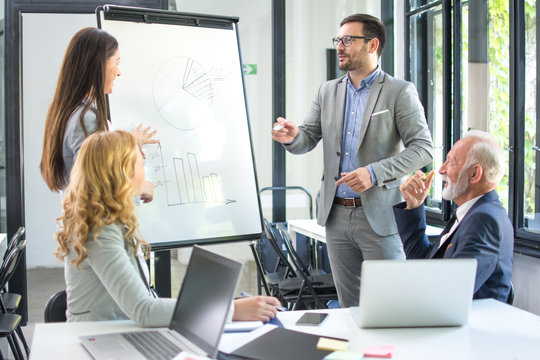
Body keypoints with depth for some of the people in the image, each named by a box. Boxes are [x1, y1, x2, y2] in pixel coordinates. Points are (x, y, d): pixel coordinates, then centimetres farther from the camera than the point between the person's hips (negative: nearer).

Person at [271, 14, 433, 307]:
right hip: (336, 214, 5)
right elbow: (307, 141, 11)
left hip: (379, 214, -5)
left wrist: (375, 173, -21)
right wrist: (291, 136, -13)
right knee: (349, 306, 13)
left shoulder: (400, 92, -3)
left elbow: (422, 148, -9)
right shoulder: (328, 91, 13)